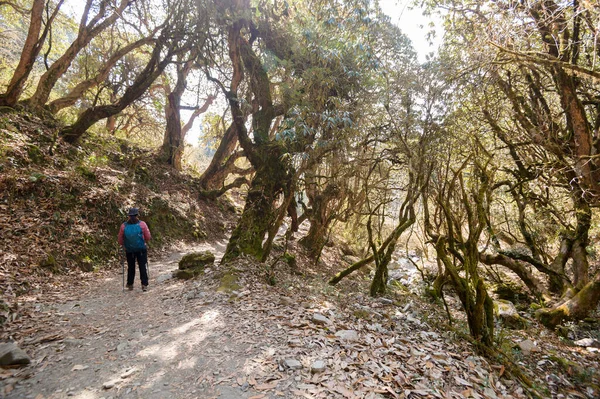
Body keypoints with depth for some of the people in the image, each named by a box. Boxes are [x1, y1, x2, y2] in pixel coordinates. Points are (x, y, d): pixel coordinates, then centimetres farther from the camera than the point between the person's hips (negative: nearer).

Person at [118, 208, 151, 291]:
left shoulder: (123, 226, -7)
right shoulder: (142, 224, -11)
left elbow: (120, 240, 0)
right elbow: (148, 237, -5)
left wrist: (124, 245, 19)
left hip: (129, 250, 2)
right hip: (141, 249, -2)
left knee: (131, 267, 16)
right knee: (143, 267, 5)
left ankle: (130, 285, 24)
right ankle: (144, 285, 1)